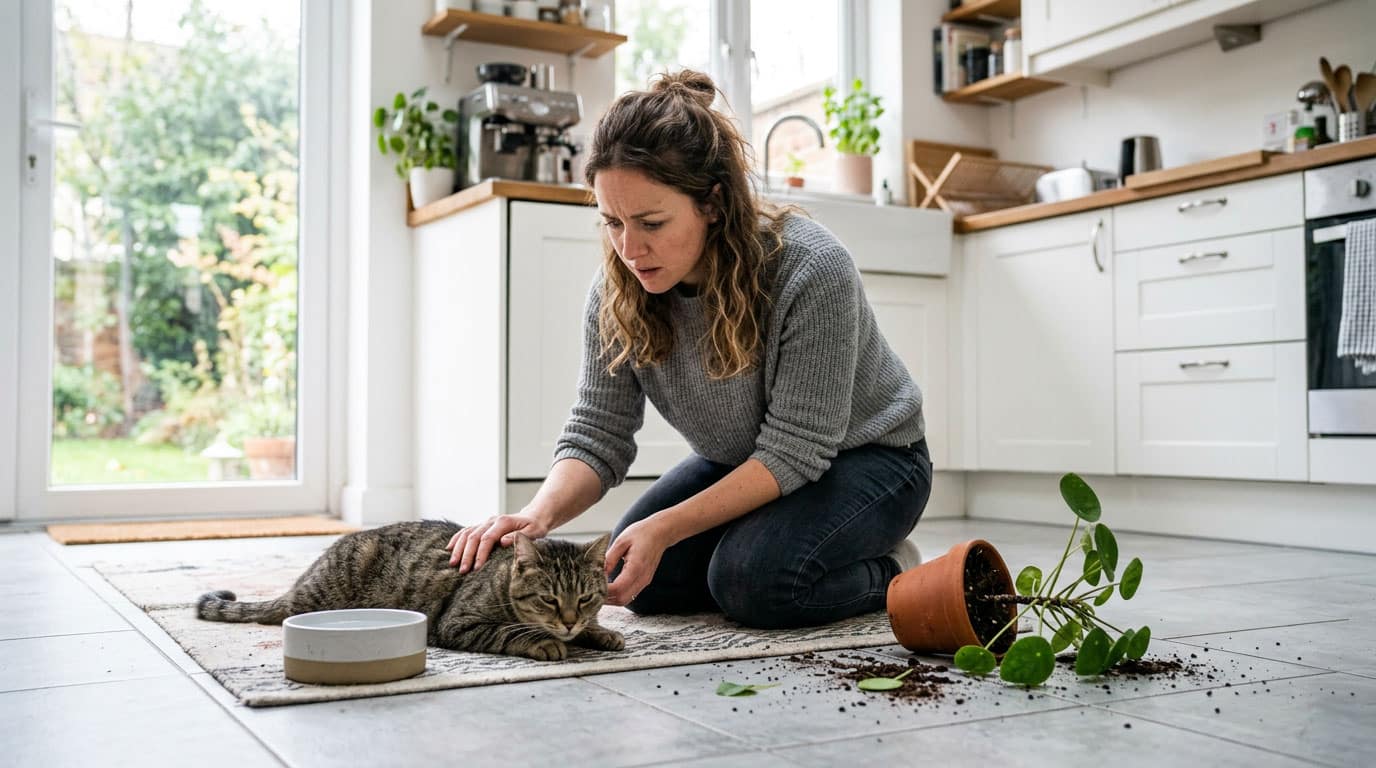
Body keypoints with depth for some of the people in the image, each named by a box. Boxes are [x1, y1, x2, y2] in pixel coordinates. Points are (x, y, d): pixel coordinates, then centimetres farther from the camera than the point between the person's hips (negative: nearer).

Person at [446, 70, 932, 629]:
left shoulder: (811, 271, -33)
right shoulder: (618, 289, -17)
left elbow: (794, 451, -30)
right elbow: (597, 435, -15)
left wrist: (664, 528, -38)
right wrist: (539, 515, -37)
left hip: (864, 456, -6)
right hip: (742, 464, 6)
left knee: (752, 578, -30)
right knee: (644, 583, -12)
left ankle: (888, 575, -1)